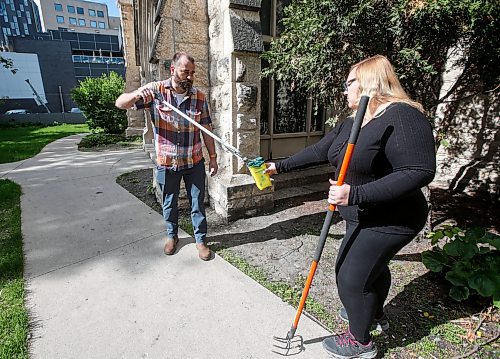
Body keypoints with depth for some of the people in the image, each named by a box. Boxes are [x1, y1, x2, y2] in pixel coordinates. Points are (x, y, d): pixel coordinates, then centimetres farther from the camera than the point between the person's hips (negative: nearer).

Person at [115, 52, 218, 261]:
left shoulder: (199, 97, -3)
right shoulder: (156, 90, -6)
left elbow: (206, 130, 2)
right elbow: (120, 104, -8)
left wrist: (213, 157, 0)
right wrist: (137, 94, -29)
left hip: (194, 162, 1)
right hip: (166, 163, 0)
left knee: (198, 203, 9)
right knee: (169, 204, 16)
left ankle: (200, 239, 27)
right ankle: (172, 235, 39)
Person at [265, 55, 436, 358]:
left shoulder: (402, 116, -22)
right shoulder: (351, 123, 7)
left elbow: (419, 172, -29)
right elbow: (319, 151, 12)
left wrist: (355, 195, -34)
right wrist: (282, 166, 15)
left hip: (388, 220, -8)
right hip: (365, 216, 9)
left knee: (351, 277, 0)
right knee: (372, 265, 25)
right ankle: (375, 313, 53)